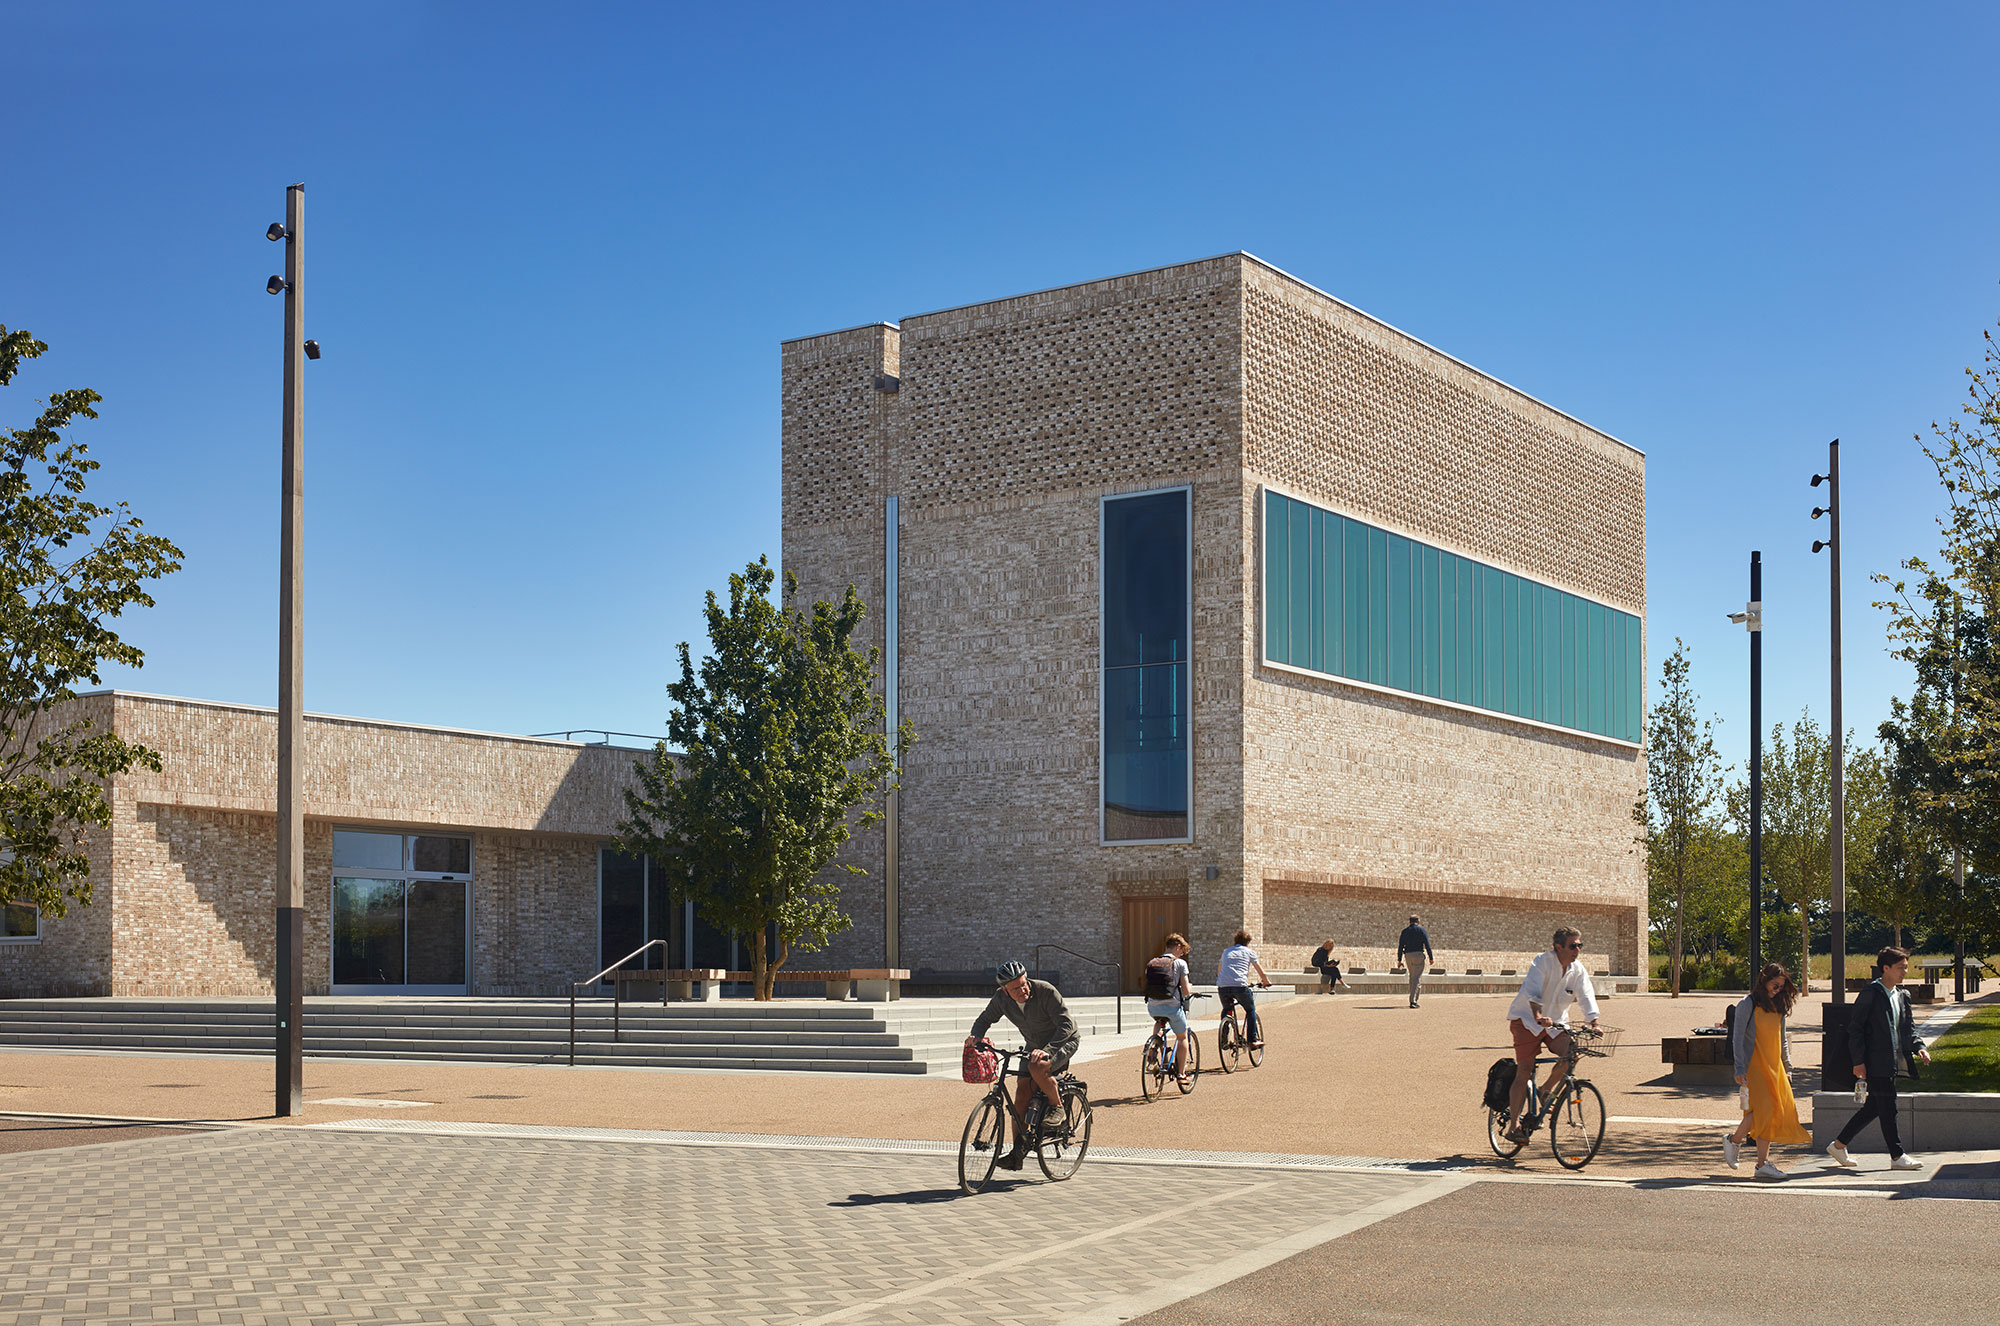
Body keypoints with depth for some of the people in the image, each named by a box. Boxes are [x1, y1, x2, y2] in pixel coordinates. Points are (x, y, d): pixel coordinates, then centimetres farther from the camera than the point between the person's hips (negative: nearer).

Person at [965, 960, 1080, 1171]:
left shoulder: (1045, 992, -29)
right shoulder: (1001, 998, -14)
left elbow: (1067, 1024, -34)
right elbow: (985, 1019, 1)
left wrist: (1046, 1050, -47)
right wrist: (976, 1036, -22)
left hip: (1063, 1042, -6)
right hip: (1035, 1046, 6)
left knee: (1037, 1067, -35)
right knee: (1022, 1096, -4)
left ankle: (1056, 1106, -10)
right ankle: (1018, 1152, 4)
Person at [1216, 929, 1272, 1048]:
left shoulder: (1226, 951, 26)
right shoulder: (1249, 952, 15)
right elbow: (1261, 972, 16)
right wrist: (1266, 982, 35)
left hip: (1222, 986, 3)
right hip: (1240, 986, -3)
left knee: (1226, 1010, 28)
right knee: (1250, 1010, 18)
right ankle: (1253, 1040, 11)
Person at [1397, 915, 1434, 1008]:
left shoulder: (1405, 931, 10)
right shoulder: (1422, 930, 1)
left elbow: (1400, 946, 7)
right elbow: (1427, 945, -7)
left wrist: (1399, 960, 9)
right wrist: (1431, 957, -5)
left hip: (1408, 955, 4)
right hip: (1419, 955, -4)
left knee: (1412, 977, 18)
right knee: (1416, 978, -6)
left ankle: (1412, 999, 19)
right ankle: (1412, 1000, -15)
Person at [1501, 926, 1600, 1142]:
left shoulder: (1578, 970, -2)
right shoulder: (1542, 962, -18)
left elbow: (1586, 997, -9)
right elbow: (1532, 992, -31)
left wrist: (1594, 1023, -26)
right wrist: (1538, 1016, -47)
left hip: (1556, 1021, 5)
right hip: (1526, 1019, -5)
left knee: (1570, 1055, -21)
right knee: (1524, 1071, -9)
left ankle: (1546, 1090, 8)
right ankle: (1514, 1125, -4)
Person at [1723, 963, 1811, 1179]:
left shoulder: (1778, 1007, 16)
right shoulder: (1748, 1004, -4)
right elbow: (1738, 1038, -7)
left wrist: (1787, 1068, 18)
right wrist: (1739, 1069, -13)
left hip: (1774, 1066, 7)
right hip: (1754, 1065, -7)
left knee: (1778, 1110, -1)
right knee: (1763, 1109, -19)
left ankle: (1763, 1163, 1)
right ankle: (1734, 1139, 5)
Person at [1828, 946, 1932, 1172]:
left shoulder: (1903, 996, 14)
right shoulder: (1870, 994, -11)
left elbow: (1908, 1027, 20)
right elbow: (1855, 1028, -11)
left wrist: (1919, 1047, 1)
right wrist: (1858, 1061, -15)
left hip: (1892, 1061, 9)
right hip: (1876, 1062, -9)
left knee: (1874, 1107, 12)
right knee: (1888, 1109, -4)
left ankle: (1839, 1145, 22)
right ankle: (1897, 1156, 3)